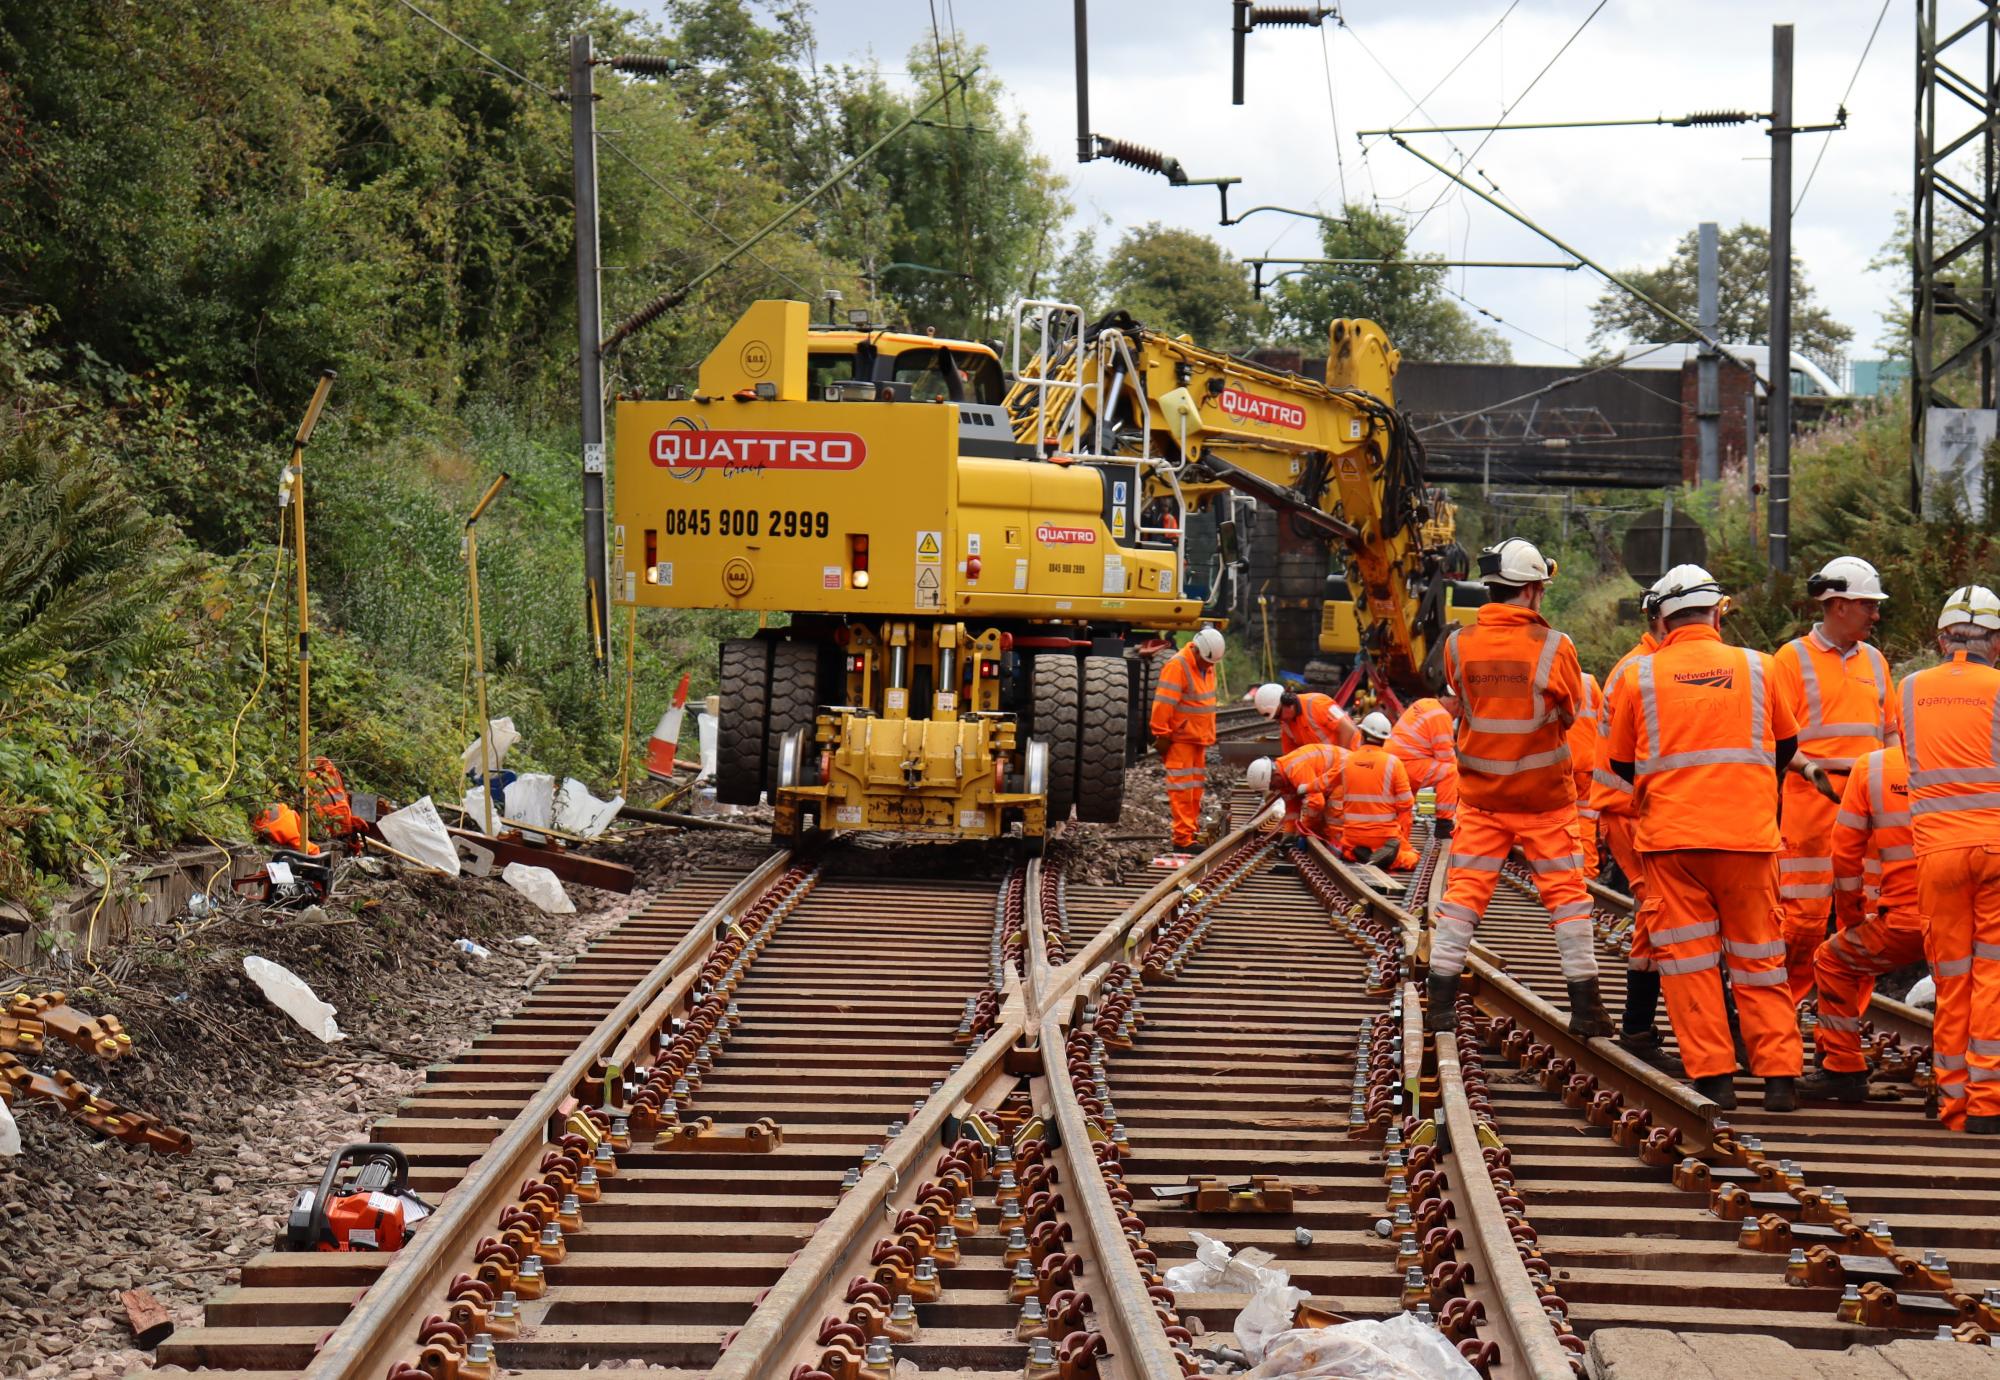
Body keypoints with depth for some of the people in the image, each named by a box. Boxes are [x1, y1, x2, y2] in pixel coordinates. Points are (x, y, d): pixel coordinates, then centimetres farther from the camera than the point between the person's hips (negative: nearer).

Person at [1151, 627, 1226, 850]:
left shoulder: (1207, 666, 9)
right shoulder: (1177, 666, -19)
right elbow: (1163, 704, -21)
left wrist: (1208, 735, 19)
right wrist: (1161, 735, -19)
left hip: (1198, 738, 9)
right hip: (1180, 738, -9)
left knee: (1196, 787, 13)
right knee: (1182, 789, -8)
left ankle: (1192, 830, 21)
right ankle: (1183, 838, -8)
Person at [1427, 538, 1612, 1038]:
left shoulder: (1458, 644, -4)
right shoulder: (1553, 646, -12)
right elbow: (1569, 716, 0)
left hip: (1480, 792, 2)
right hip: (1544, 793, -2)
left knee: (1464, 890, 7)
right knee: (1566, 893, 7)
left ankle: (1440, 1002, 3)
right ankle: (1585, 1009, 8)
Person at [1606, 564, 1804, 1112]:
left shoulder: (1638, 675, 2)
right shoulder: (1757, 668, 4)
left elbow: (1622, 764, 13)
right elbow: (1786, 746, 19)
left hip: (1671, 838, -1)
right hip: (1749, 835, 1)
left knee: (1688, 957, 5)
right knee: (1758, 957, 9)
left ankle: (1712, 1076, -1)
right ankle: (1779, 1075, 6)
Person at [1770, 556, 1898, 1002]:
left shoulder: (1874, 660, 17)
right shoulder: (1794, 658, 0)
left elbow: (1889, 732, 23)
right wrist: (1809, 768, -22)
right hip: (1811, 807, -5)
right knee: (1803, 915, -7)